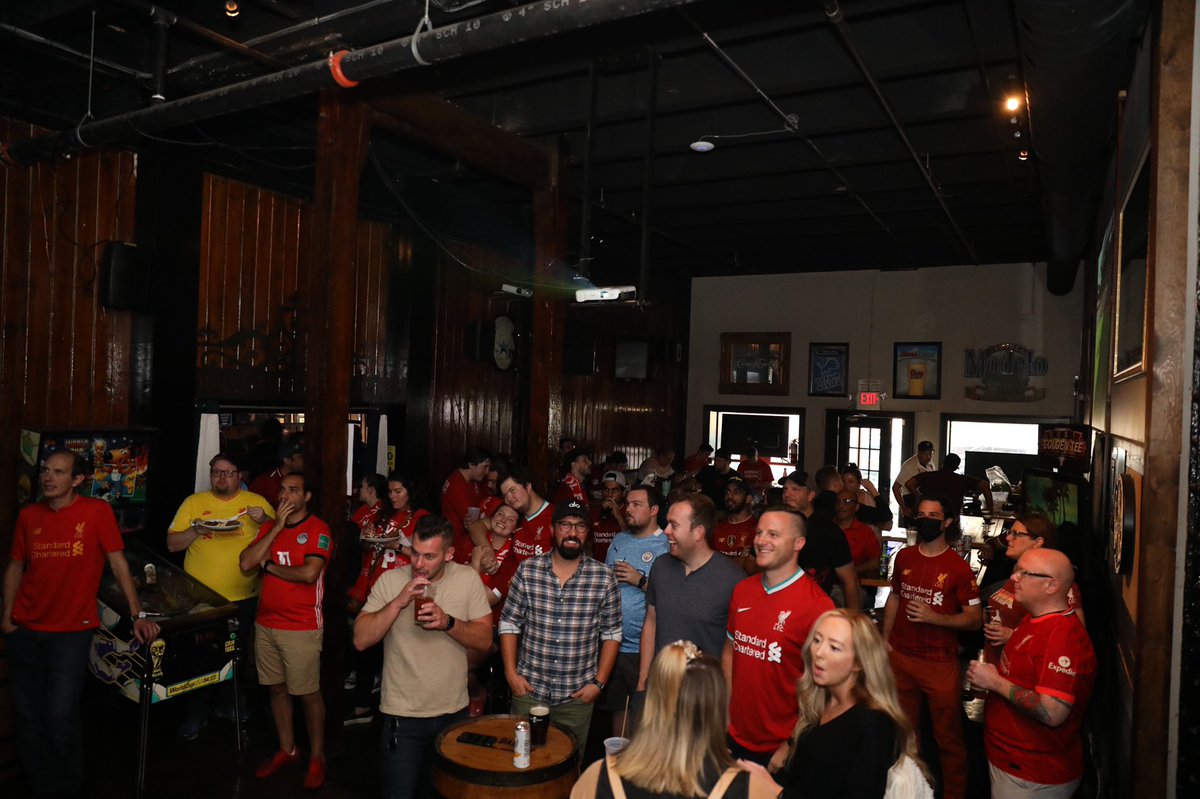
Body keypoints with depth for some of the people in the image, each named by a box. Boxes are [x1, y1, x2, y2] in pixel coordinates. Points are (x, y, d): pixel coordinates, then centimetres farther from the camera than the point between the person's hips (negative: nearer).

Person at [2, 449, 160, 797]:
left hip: (72, 633, -4)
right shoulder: (28, 515, 2)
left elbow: (118, 563, -11)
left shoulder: (97, 511, -11)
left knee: (61, 716, -3)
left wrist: (138, 615, -15)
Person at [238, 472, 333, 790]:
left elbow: (309, 573, -22)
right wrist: (277, 527, -9)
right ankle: (287, 749, 31)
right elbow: (246, 564, -4)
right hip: (265, 624, 6)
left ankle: (317, 757, 17)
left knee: (308, 694, 2)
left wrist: (270, 566, -7)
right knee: (276, 689, 15)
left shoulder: (318, 530, -10)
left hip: (302, 628, -6)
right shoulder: (269, 527, 9)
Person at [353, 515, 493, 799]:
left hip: (454, 713, 2)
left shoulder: (468, 578, -6)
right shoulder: (390, 581, -9)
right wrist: (398, 602, -25)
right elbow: (361, 640, -14)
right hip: (401, 716, -2)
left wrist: (448, 622, -23)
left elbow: (484, 640, -7)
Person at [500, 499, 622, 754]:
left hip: (577, 695, 0)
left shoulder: (603, 578, -6)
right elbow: (509, 624, 2)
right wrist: (511, 673, -4)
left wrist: (599, 682, -5)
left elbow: (611, 634, 0)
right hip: (529, 689, 0)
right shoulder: (527, 570, -4)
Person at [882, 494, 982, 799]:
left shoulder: (958, 567, -11)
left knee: (948, 738, 7)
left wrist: (935, 617, -22)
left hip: (941, 663, -4)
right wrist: (885, 638, 7)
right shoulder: (904, 557, 3)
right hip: (900, 658, 4)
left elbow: (974, 618, -9)